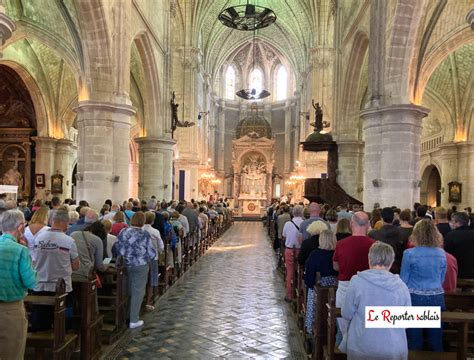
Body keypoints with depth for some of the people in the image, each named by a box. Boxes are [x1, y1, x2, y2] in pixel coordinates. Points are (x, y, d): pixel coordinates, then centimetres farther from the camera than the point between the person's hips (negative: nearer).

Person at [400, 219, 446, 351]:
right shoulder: (441, 254, 0)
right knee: (436, 340, 14)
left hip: (415, 298, -3)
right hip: (437, 298, 3)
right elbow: (441, 279, 12)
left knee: (414, 340, 8)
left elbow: (403, 280, -5)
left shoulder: (409, 253, -12)